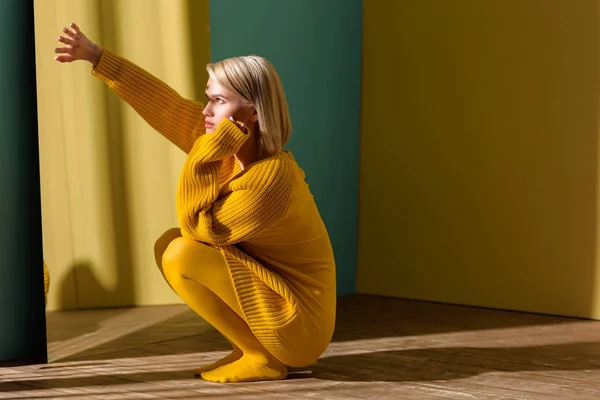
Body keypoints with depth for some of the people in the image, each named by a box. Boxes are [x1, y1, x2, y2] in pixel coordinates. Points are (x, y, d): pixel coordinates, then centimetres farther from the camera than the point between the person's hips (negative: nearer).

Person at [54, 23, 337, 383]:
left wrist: (203, 155, -20)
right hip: (271, 288, 9)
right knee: (167, 245, 8)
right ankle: (252, 346, 10)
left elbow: (197, 228, -21)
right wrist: (96, 56, 1)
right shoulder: (232, 146, -2)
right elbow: (164, 104, 0)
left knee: (182, 255, -19)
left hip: (300, 321, -9)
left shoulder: (270, 177, -26)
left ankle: (263, 358, -5)